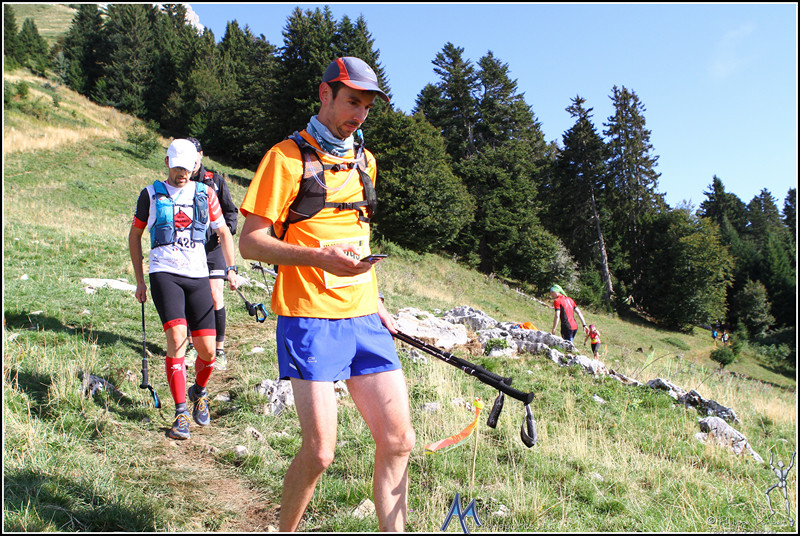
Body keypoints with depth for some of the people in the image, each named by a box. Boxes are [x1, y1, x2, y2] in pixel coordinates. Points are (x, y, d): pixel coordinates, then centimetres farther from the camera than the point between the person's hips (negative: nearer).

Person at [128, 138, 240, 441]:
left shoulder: (205, 194, 11)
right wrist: (139, 281, 11)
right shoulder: (151, 194, 7)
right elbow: (135, 235, 15)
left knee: (207, 349, -1)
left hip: (198, 276, 2)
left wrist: (231, 270, 9)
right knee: (176, 337, -19)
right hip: (164, 274, -2)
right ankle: (181, 413, -8)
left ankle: (199, 393, 30)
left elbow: (224, 232, 19)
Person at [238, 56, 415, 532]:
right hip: (310, 318, -6)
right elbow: (251, 242, -8)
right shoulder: (288, 157, -3)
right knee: (320, 451, -4)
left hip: (363, 318, 6)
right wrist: (320, 257, -22)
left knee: (399, 440, 2)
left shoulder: (364, 161, 18)